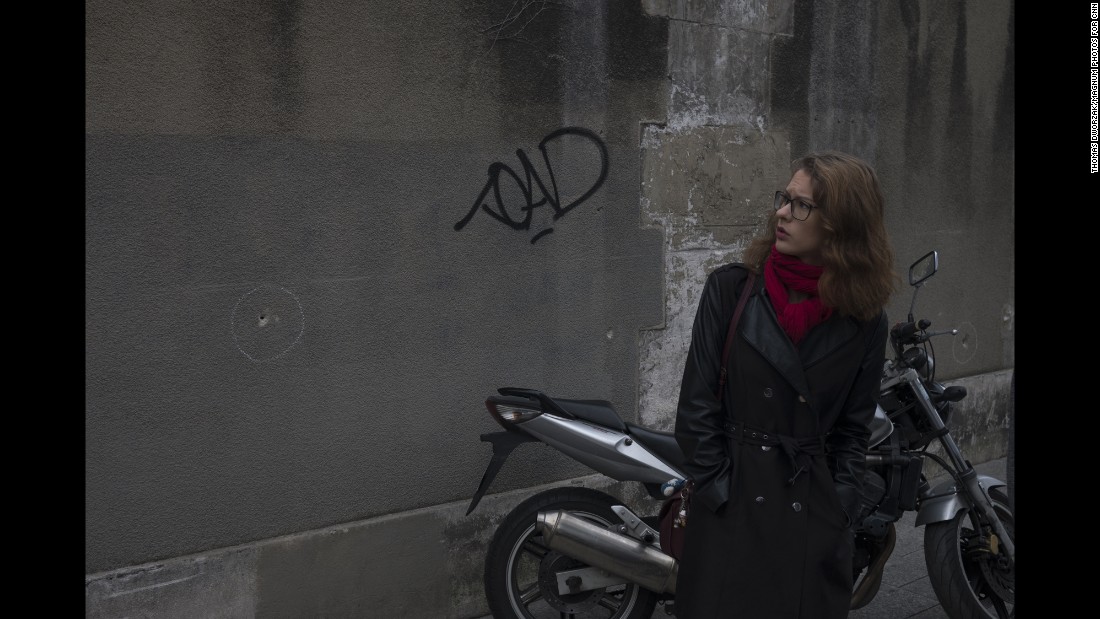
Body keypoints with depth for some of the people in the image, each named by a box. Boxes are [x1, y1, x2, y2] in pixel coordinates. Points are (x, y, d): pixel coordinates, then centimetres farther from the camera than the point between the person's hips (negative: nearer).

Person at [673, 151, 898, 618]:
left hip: (814, 515, 2)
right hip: (732, 511, -1)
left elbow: (852, 427, 8)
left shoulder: (865, 322, 2)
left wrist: (840, 505, -2)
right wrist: (721, 492, -8)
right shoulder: (730, 288, -3)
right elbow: (696, 407, -4)